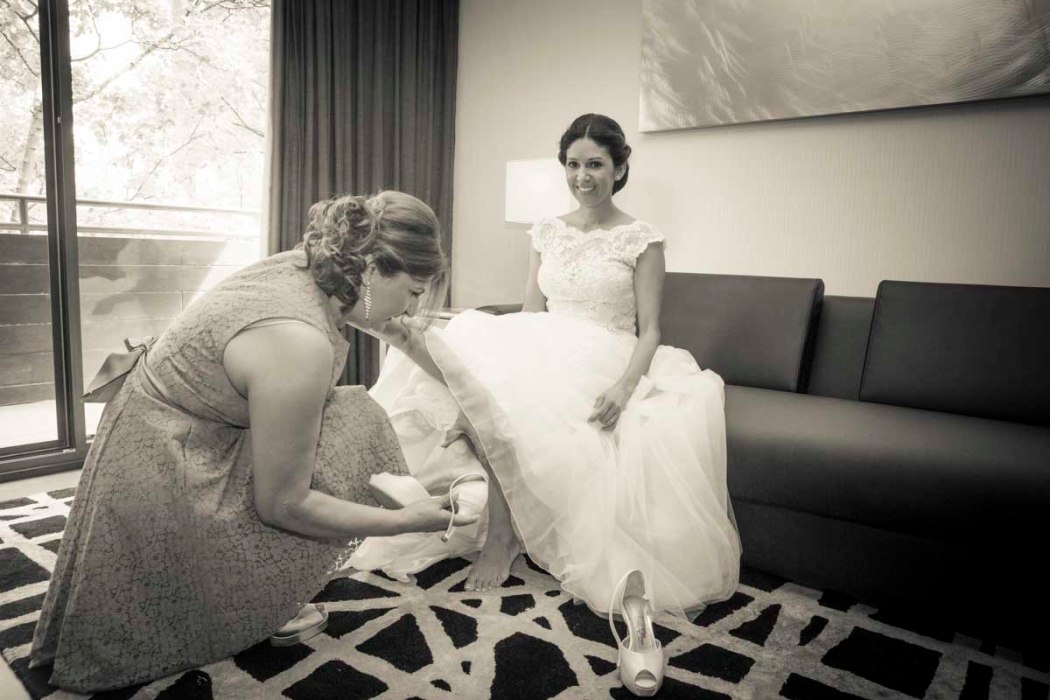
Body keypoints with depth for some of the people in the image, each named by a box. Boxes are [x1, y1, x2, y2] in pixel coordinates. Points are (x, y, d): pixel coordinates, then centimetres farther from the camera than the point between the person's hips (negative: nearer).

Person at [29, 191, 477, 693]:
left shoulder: (301, 266, -7)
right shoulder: (299, 344, -32)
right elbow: (282, 504, -23)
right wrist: (406, 520, -19)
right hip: (160, 494, -9)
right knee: (350, 429, -16)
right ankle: (268, 607, 1)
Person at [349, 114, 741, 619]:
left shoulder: (642, 238, 2)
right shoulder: (547, 233, 14)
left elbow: (649, 329, -2)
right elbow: (529, 317, 8)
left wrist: (625, 385, -22)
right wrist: (506, 365, -11)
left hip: (606, 365, -4)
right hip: (548, 359, 5)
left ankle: (503, 531, -15)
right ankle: (498, 522, -20)